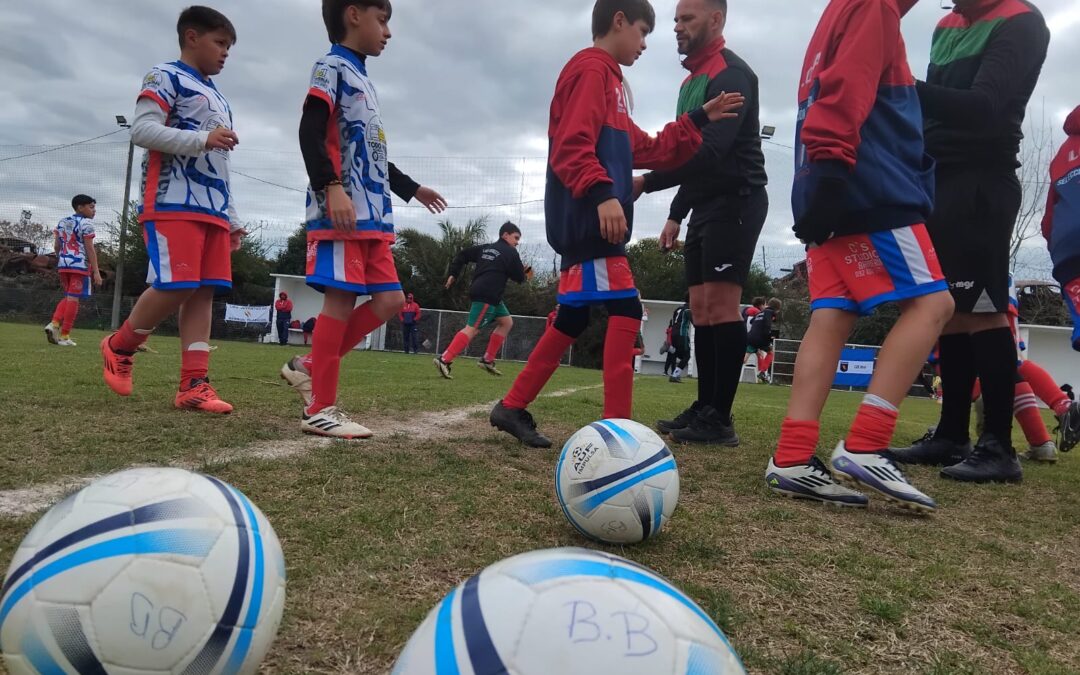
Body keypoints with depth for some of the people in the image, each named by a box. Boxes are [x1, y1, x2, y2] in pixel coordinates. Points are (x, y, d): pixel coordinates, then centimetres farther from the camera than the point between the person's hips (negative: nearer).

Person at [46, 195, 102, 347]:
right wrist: (96, 271, -13)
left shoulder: (61, 223, 16)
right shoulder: (86, 223, -7)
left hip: (63, 263, 7)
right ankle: (64, 336, -2)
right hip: (80, 265, -7)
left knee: (68, 297, 20)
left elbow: (56, 246, 15)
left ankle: (54, 323, -1)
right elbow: (90, 249, -13)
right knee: (73, 298, -4)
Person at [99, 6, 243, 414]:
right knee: (177, 285, -16)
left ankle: (194, 385, -5)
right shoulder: (166, 77, 5)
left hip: (213, 210, 8)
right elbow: (142, 130, -11)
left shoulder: (218, 100, 29)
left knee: (204, 291, -2)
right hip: (173, 203, -8)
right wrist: (202, 139, -22)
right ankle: (119, 347, 10)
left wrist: (232, 218, 23)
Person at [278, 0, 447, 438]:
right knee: (341, 299, -11)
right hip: (341, 210, -9)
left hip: (374, 214, 9)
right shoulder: (332, 67, 1)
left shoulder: (363, 80, 28)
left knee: (391, 300, 4)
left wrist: (411, 189, 40)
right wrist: (332, 187, -26)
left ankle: (310, 366, 12)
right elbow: (310, 131, -13)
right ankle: (320, 410, -5)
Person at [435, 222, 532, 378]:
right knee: (472, 328, -15)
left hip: (489, 296, 9)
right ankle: (444, 360, -23)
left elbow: (463, 255, 17)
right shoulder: (511, 252, 2)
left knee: (507, 322, 18)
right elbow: (519, 277, 2)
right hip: (486, 295, -9)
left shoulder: (486, 248, 22)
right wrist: (525, 274, 24)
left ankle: (487, 360, 15)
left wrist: (453, 274, 18)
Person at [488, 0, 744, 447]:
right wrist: (602, 194, -29)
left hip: (588, 221, 10)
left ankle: (513, 408, 19)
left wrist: (698, 120, 24)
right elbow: (571, 145, -18)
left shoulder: (609, 79, 27)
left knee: (573, 319, 11)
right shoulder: (591, 69, -3)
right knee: (625, 310, -13)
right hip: (587, 218, -10)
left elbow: (645, 150, 27)